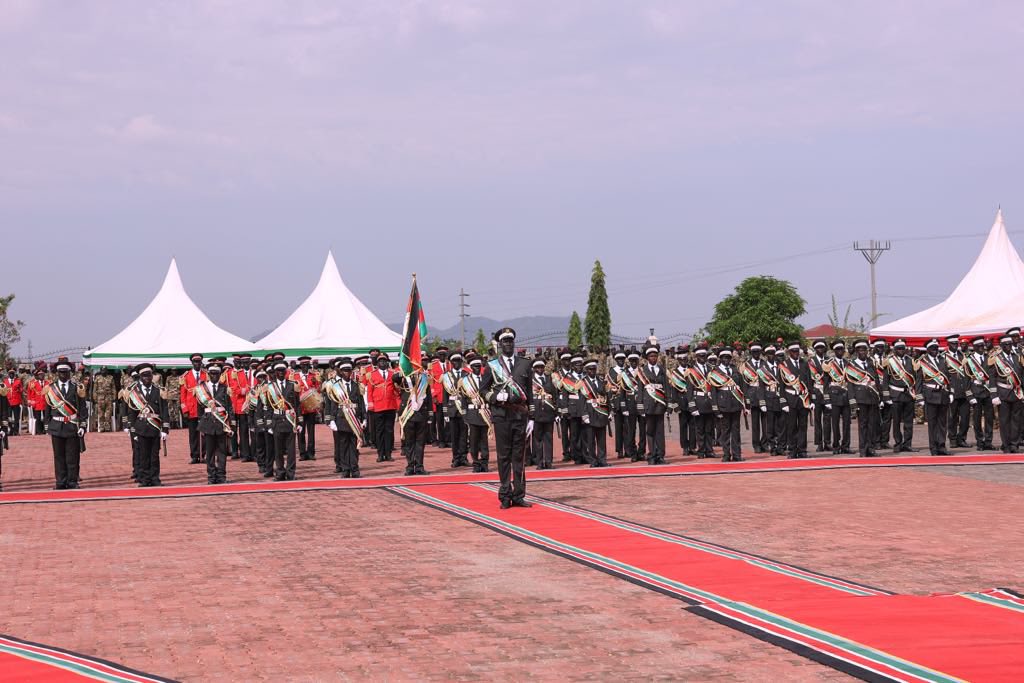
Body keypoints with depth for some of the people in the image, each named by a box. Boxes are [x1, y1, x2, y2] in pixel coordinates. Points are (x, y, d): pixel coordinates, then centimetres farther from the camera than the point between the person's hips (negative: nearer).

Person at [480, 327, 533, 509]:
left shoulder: (524, 364, 10)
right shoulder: (491, 366, 3)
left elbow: (529, 393, 11)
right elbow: (483, 389, 7)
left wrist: (531, 417, 7)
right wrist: (495, 397, -14)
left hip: (521, 414, 2)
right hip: (501, 416, -2)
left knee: (519, 456, 4)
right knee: (504, 456, 0)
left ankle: (518, 495, 9)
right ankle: (505, 496, 5)